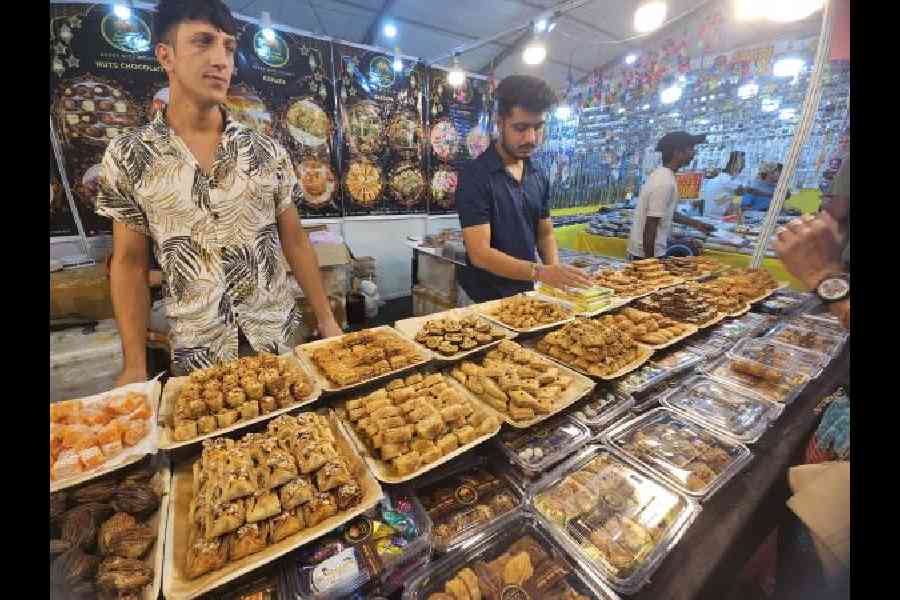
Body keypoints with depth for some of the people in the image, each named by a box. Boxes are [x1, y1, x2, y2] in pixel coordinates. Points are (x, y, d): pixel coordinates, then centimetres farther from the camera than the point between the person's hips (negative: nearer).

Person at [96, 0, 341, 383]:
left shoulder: (268, 152, -2)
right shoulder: (127, 156, -3)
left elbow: (294, 241, 1)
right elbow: (129, 263, 1)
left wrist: (326, 319, -1)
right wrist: (134, 365, -2)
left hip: (279, 335, 1)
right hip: (195, 351, 0)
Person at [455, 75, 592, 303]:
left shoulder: (539, 177, 3)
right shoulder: (475, 175, -17)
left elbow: (545, 234, 9)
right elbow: (480, 254, -23)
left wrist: (555, 272, -9)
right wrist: (541, 272, -32)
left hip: (527, 294, 6)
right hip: (483, 299, -6)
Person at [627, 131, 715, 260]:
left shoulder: (661, 174, 9)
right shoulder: (665, 182, -21)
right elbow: (650, 225, -23)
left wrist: (695, 223, 25)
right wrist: (650, 260, -20)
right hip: (647, 252, -10)